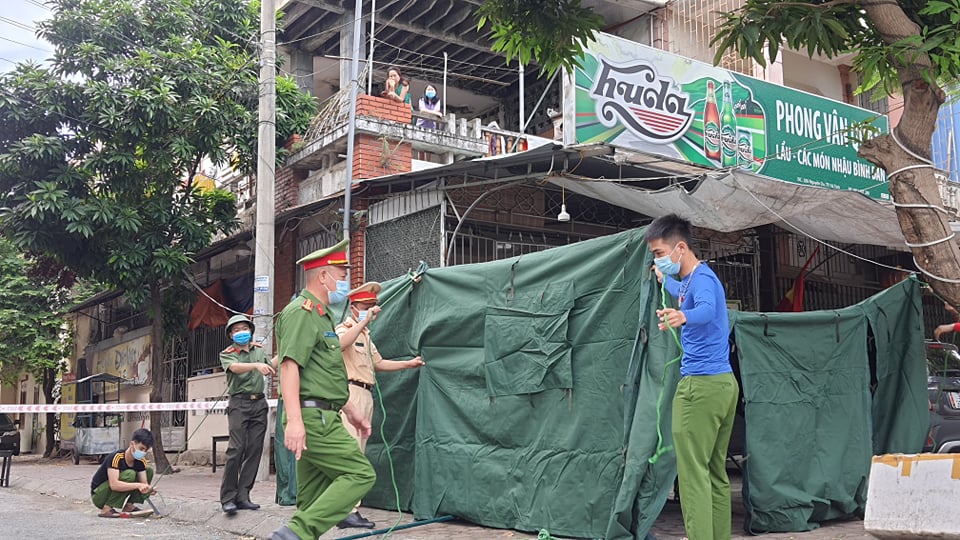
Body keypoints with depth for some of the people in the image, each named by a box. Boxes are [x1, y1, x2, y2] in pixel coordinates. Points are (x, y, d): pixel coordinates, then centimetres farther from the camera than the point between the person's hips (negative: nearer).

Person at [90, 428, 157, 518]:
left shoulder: (141, 461, -6)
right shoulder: (116, 457, -27)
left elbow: (144, 483, -9)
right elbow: (114, 485, -38)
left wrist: (148, 489, -32)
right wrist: (138, 485, -43)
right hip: (98, 496, -7)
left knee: (149, 470, -1)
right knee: (129, 475, -30)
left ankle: (129, 506, -2)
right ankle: (107, 509, -21)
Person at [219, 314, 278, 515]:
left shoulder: (259, 350, 19)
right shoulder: (227, 354, 4)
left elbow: (270, 367, 12)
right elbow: (235, 367, -17)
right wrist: (256, 365, -33)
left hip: (259, 403, 4)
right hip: (239, 403, -4)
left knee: (254, 450, 1)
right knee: (236, 449, -13)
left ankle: (242, 496, 5)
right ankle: (227, 497, -9)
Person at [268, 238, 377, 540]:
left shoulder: (320, 316, 24)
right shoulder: (302, 312, -10)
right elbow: (289, 366, -21)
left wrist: (350, 411, 28)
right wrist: (294, 420, -31)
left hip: (322, 417, 10)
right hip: (313, 417, -10)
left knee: (314, 498, 9)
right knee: (360, 474, -14)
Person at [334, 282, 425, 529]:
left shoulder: (365, 335, 25)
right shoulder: (344, 329, -5)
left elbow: (378, 363, 29)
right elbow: (341, 343, -30)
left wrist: (409, 363, 24)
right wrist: (364, 320, -30)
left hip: (365, 396, 10)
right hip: (351, 393, -10)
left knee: (358, 453, 10)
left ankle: (350, 508, 14)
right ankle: (347, 511, -17)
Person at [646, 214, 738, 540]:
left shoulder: (702, 277, -13)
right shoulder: (693, 279, 18)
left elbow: (707, 309, -36)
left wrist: (682, 316, -56)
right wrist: (664, 280, 61)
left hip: (701, 384, -11)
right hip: (725, 382, 11)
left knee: (694, 471, -10)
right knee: (717, 472, 11)